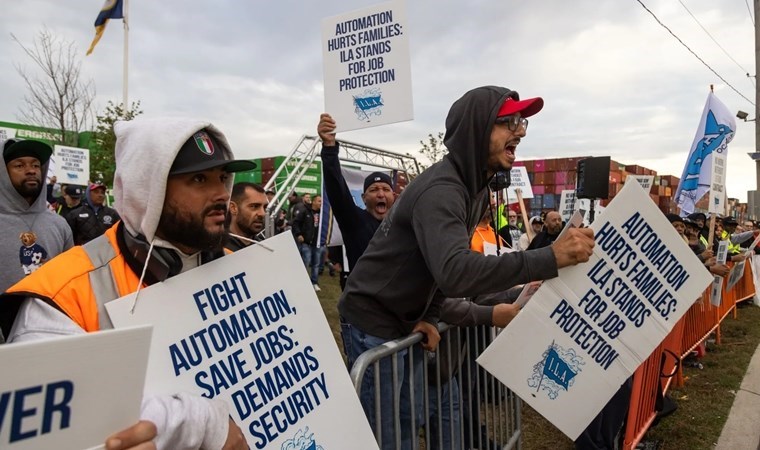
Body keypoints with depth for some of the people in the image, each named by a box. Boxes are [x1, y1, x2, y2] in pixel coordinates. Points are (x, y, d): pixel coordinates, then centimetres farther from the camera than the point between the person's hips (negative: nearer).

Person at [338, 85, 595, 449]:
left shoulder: (476, 188, 4)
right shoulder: (441, 189, -28)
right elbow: (455, 274, -43)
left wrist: (429, 317, -1)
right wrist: (550, 258, -42)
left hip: (404, 323, 9)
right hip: (373, 325, -9)